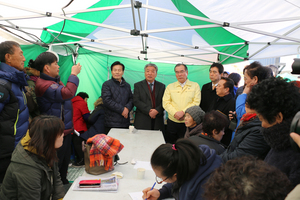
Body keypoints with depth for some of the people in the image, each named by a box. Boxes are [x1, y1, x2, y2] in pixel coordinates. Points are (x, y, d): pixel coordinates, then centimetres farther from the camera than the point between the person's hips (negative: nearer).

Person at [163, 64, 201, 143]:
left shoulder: (195, 86, 5)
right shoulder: (170, 87, 10)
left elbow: (196, 102, -5)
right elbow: (166, 103, 1)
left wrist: (183, 112, -16)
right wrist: (175, 113, -15)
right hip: (172, 122, 2)